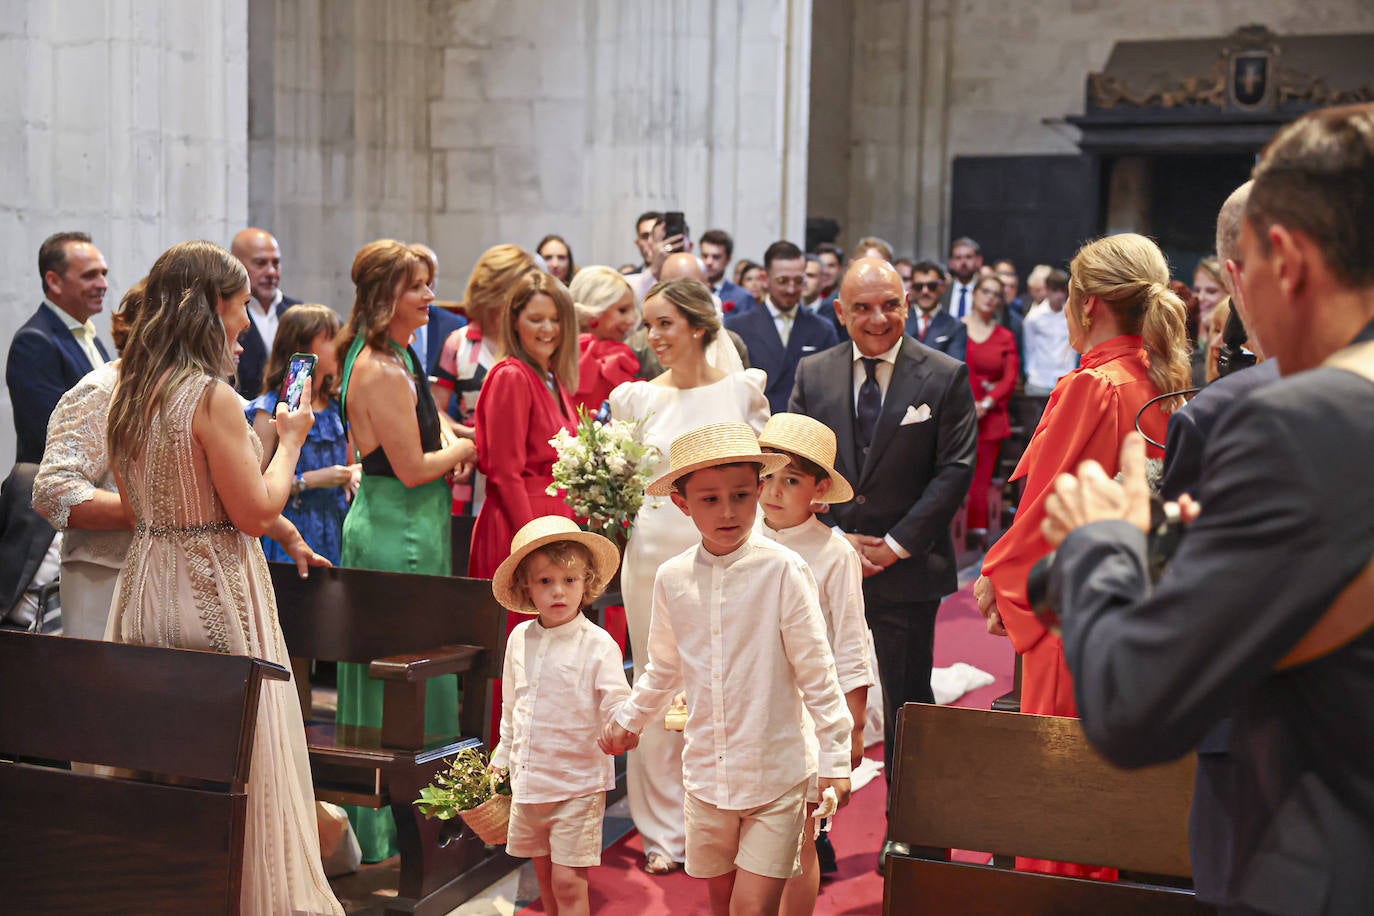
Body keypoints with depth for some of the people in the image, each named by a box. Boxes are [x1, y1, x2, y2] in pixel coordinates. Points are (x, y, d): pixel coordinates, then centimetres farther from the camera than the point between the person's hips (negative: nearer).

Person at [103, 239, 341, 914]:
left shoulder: (130, 395, 7)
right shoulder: (212, 398, -18)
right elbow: (257, 512, -15)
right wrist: (290, 440, -2)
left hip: (148, 578, 8)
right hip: (214, 592, -8)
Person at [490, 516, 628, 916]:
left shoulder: (597, 644, -13)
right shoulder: (520, 638, 4)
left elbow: (617, 705, -18)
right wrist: (501, 759, 21)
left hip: (577, 784, -5)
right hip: (528, 781, 6)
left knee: (568, 882, -5)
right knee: (545, 878, 16)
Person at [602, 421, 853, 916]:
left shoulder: (781, 569, -13)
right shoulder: (672, 578, 0)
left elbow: (814, 669, -9)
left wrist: (835, 758, -8)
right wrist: (628, 719, 22)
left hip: (776, 775, -4)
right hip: (706, 774, 4)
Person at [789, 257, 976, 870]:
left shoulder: (946, 377, -3)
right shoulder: (812, 375, 5)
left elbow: (955, 470, -7)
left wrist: (895, 545, -11)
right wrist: (834, 537, -8)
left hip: (906, 567, -2)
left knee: (907, 702, 9)